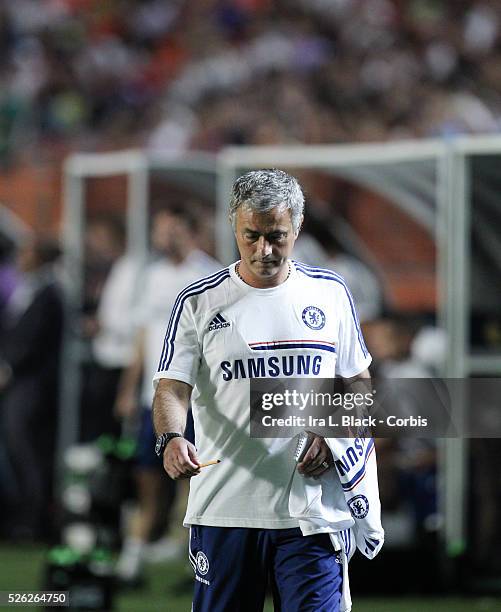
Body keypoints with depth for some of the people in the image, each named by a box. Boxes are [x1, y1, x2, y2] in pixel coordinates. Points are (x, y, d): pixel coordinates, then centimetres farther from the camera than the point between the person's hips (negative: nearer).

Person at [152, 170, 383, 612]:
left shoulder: (330, 293, 9)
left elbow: (358, 384, 16)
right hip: (224, 509, 0)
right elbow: (172, 388, -3)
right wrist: (171, 438, -25)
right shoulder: (199, 302, 3)